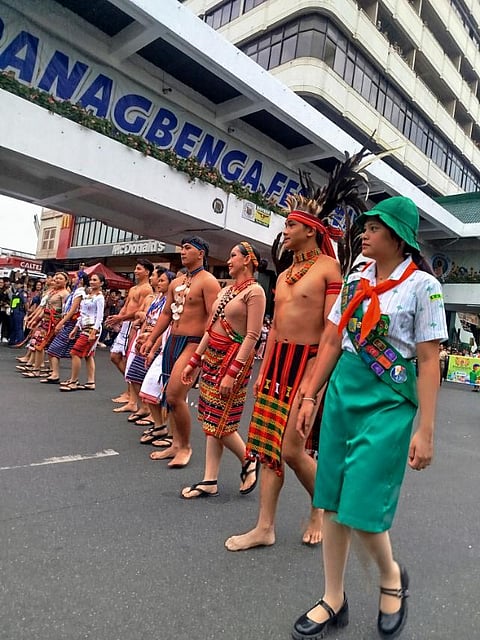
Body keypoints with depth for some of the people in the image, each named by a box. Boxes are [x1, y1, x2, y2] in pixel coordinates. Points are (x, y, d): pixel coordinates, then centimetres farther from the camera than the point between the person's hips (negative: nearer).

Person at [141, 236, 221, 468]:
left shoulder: (208, 281, -8)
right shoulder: (176, 283, 16)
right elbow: (166, 314, 19)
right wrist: (151, 340, 13)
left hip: (193, 344, -8)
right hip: (173, 341, 8)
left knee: (174, 396, -13)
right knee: (172, 396, 11)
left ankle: (185, 446, 7)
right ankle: (176, 444, 24)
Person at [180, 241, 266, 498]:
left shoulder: (254, 291, -10)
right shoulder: (226, 290, 14)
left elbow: (252, 336, -17)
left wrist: (232, 373, -22)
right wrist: (194, 361, 15)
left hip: (234, 357, -8)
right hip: (212, 354, 8)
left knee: (219, 421, -3)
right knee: (211, 419, 9)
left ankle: (248, 461, 22)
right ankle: (210, 481, 18)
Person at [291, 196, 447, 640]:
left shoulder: (422, 285, -6)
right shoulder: (355, 281, 9)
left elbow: (428, 362, -9)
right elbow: (331, 342, 11)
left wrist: (425, 430, -11)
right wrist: (310, 396, 9)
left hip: (387, 403, -5)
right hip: (341, 393, 6)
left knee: (361, 508, -3)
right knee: (332, 501, 9)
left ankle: (391, 576, 31)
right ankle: (334, 599, 27)